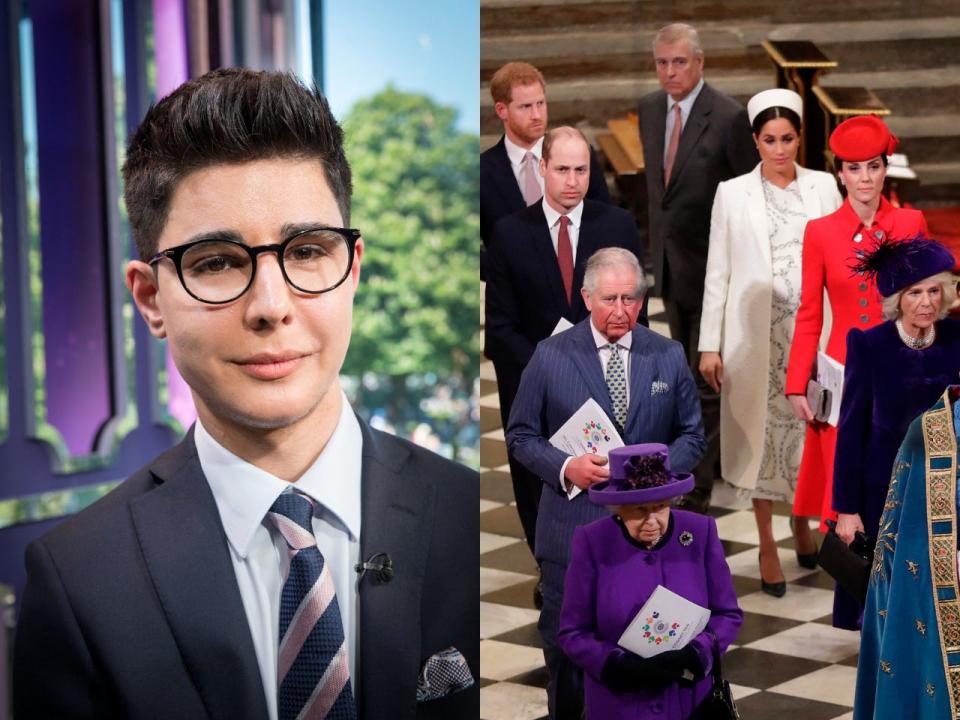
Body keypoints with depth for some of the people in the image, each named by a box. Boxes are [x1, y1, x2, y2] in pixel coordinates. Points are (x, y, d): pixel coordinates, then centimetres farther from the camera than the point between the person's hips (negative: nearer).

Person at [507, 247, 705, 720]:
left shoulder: (669, 356, 3)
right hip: (572, 527, -1)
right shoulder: (550, 356, -2)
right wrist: (565, 468, -16)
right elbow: (521, 434, 2)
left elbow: (692, 435, 9)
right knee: (564, 641, 9)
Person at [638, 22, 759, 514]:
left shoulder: (728, 116, -18)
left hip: (712, 265, -7)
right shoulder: (650, 109, 3)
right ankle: (717, 450, 40)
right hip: (669, 261, 7)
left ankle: (697, 492, 0)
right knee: (689, 369, 20)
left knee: (705, 378, -5)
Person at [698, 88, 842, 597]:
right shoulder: (732, 193, 2)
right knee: (763, 434, 3)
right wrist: (710, 344, -3)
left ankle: (802, 524, 29)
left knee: (809, 428, 5)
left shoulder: (824, 187, 5)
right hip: (757, 334, -1)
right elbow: (717, 272, 2)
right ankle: (766, 545, 14)